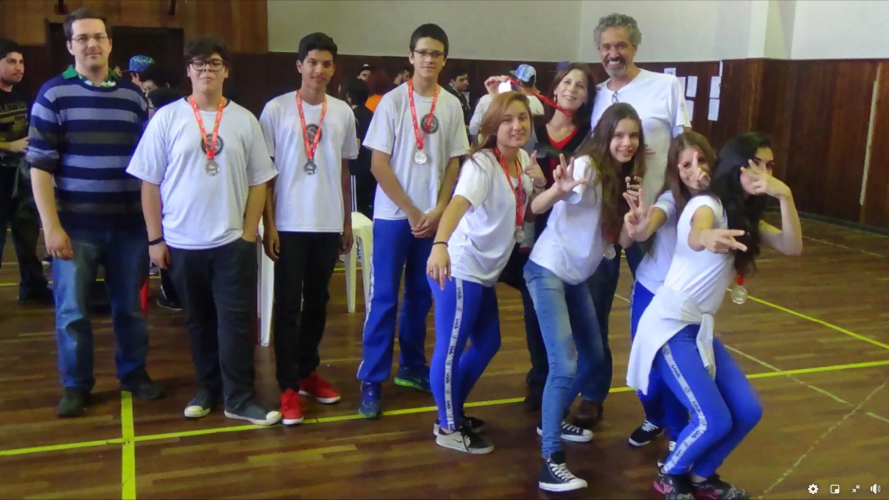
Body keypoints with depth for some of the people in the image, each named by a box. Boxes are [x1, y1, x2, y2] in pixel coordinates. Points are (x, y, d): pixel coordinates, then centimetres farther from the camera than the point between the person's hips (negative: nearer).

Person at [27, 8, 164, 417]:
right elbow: (40, 166, -5)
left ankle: (134, 373, 30)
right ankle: (76, 385, 22)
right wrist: (51, 226, -11)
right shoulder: (53, 95, -3)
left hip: (129, 225, 2)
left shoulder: (133, 95, 6)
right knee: (72, 311, 6)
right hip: (75, 226, -2)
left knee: (129, 306, 13)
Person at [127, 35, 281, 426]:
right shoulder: (167, 118, -1)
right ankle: (208, 388, 28)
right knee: (199, 320, 13)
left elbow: (258, 181, 4)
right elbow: (150, 182, 0)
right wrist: (155, 238, -3)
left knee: (237, 321, 0)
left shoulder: (244, 120, 2)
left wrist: (249, 233, -2)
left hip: (233, 240, 0)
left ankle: (239, 398, 9)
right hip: (183, 242, 0)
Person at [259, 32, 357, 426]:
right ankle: (288, 386, 8)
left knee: (317, 303, 12)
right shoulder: (276, 109, -4)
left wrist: (347, 222, 12)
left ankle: (308, 372, 26)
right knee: (288, 306, 0)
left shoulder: (343, 112, 5)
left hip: (329, 224, 3)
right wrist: (268, 224, -7)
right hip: (289, 224, -3)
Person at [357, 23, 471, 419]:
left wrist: (437, 211, -4)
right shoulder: (392, 101, -4)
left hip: (434, 217, 3)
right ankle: (371, 380, 5)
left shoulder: (452, 105, 4)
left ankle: (412, 367, 26)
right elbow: (378, 164, -7)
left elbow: (454, 163, 7)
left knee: (420, 296, 12)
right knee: (384, 298, -2)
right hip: (393, 215, -3)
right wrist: (411, 212, -10)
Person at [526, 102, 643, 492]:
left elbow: (620, 234, 11)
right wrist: (560, 190, -50)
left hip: (576, 277, 9)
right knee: (564, 364, -16)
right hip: (548, 271, -8)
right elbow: (537, 207, -29)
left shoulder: (622, 178, 6)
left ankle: (554, 419, 37)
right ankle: (551, 461, -9)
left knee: (594, 358, 17)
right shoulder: (586, 165, -17)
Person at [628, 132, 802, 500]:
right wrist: (709, 238, -62)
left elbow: (792, 247, -1)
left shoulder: (746, 216, 13)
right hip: (671, 325, -8)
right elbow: (695, 236, -37)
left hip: (700, 328, 8)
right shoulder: (707, 204, -12)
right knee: (714, 421, -14)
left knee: (748, 412, 2)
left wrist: (784, 195, -14)